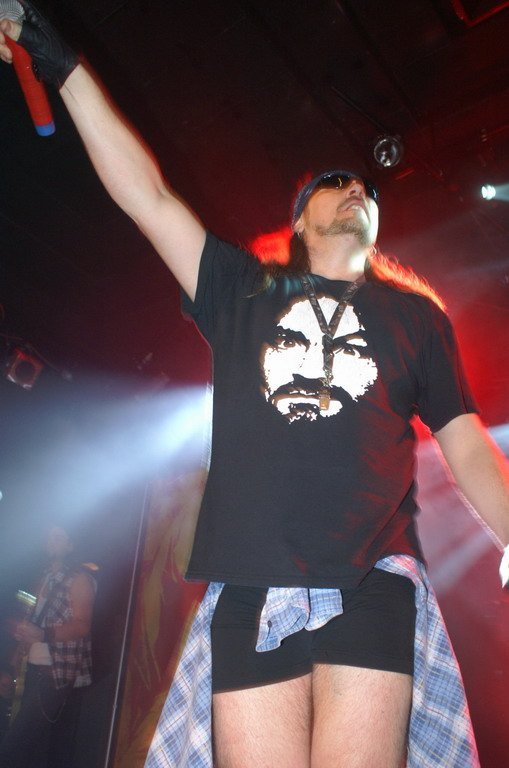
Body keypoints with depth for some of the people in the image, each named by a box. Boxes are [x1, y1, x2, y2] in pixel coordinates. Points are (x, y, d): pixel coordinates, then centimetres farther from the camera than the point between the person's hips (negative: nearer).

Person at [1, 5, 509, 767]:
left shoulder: (417, 315, 16)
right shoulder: (244, 296, 16)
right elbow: (146, 194, 11)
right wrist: (62, 63, 12)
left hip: (372, 587, 0)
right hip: (249, 591, 1)